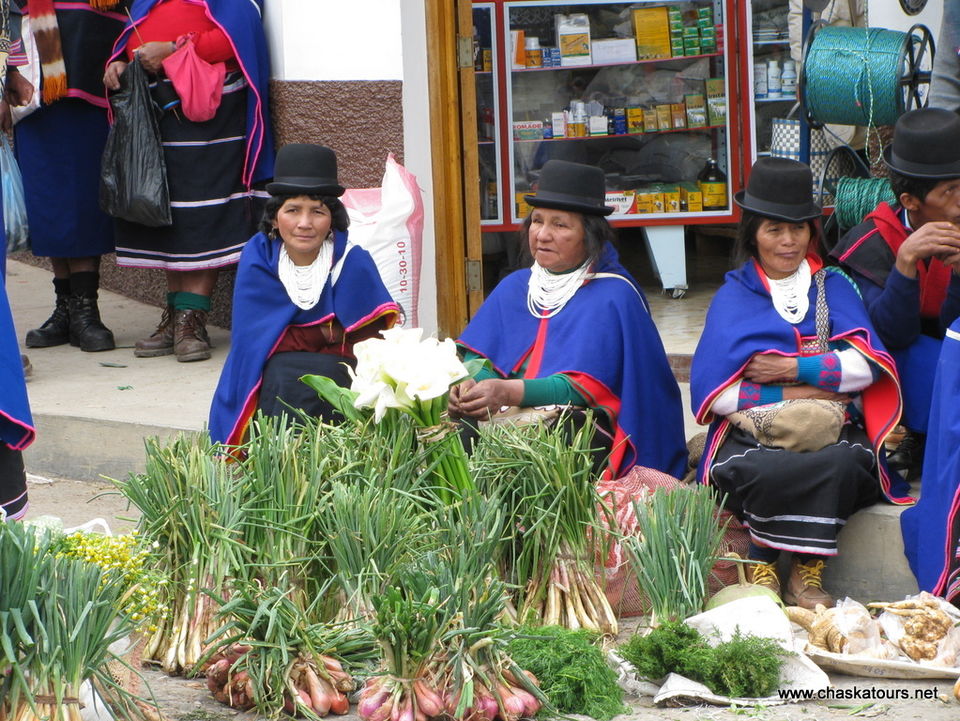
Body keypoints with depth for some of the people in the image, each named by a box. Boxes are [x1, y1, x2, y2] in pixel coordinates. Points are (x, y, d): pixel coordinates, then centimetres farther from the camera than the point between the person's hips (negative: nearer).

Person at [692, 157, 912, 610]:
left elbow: (869, 366, -1)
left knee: (842, 463, -36)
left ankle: (807, 573, -20)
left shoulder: (834, 287, 16)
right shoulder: (733, 297, 11)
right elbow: (711, 394, -2)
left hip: (832, 434, 1)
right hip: (754, 436, -1)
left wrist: (794, 370, -9)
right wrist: (789, 396, -9)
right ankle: (762, 568, -14)